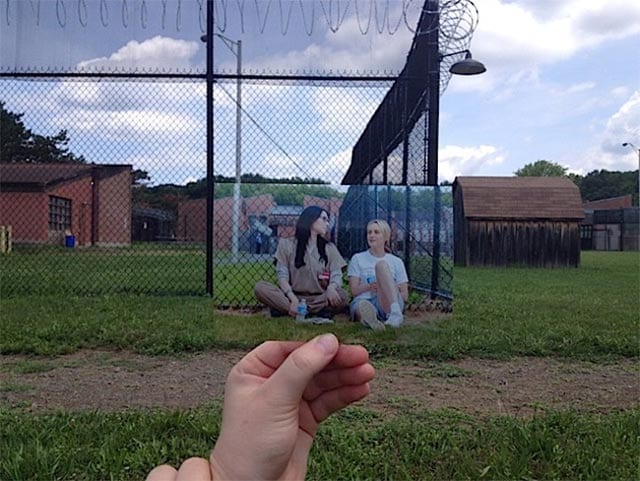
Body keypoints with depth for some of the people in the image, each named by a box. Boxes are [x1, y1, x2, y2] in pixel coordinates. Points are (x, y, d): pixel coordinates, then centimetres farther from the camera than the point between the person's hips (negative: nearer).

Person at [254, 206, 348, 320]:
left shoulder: (330, 248, 12)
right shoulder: (287, 244, 6)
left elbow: (336, 275, -1)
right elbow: (282, 275, -4)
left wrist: (331, 288, -26)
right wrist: (293, 299, -23)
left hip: (319, 298, 1)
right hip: (292, 295, -1)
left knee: (342, 296, -30)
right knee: (260, 287, -26)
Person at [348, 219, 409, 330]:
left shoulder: (396, 262, 18)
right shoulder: (357, 259, 18)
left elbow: (405, 295, 14)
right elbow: (353, 290, 8)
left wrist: (391, 289, -8)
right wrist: (369, 287, -13)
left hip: (389, 304, 0)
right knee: (363, 305, -38)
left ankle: (395, 311, -44)